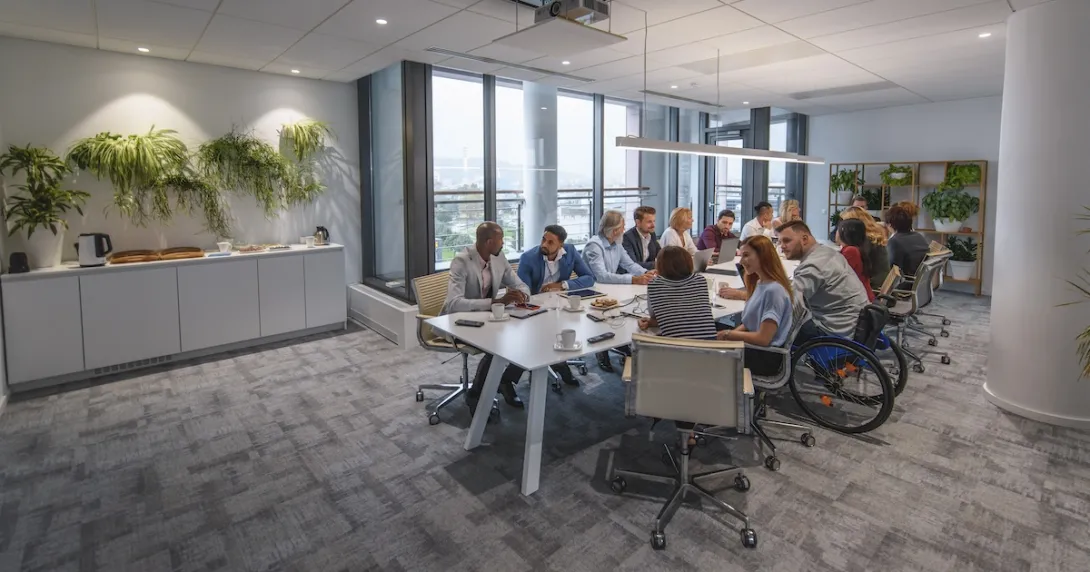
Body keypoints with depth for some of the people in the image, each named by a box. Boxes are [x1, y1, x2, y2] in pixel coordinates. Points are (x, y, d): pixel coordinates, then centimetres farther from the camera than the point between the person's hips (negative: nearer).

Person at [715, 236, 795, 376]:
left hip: (766, 358, -8)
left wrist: (728, 334, -11)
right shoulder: (759, 283, 5)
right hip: (754, 347, 8)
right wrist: (730, 333, -3)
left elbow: (763, 338, -22)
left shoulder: (774, 290, -22)